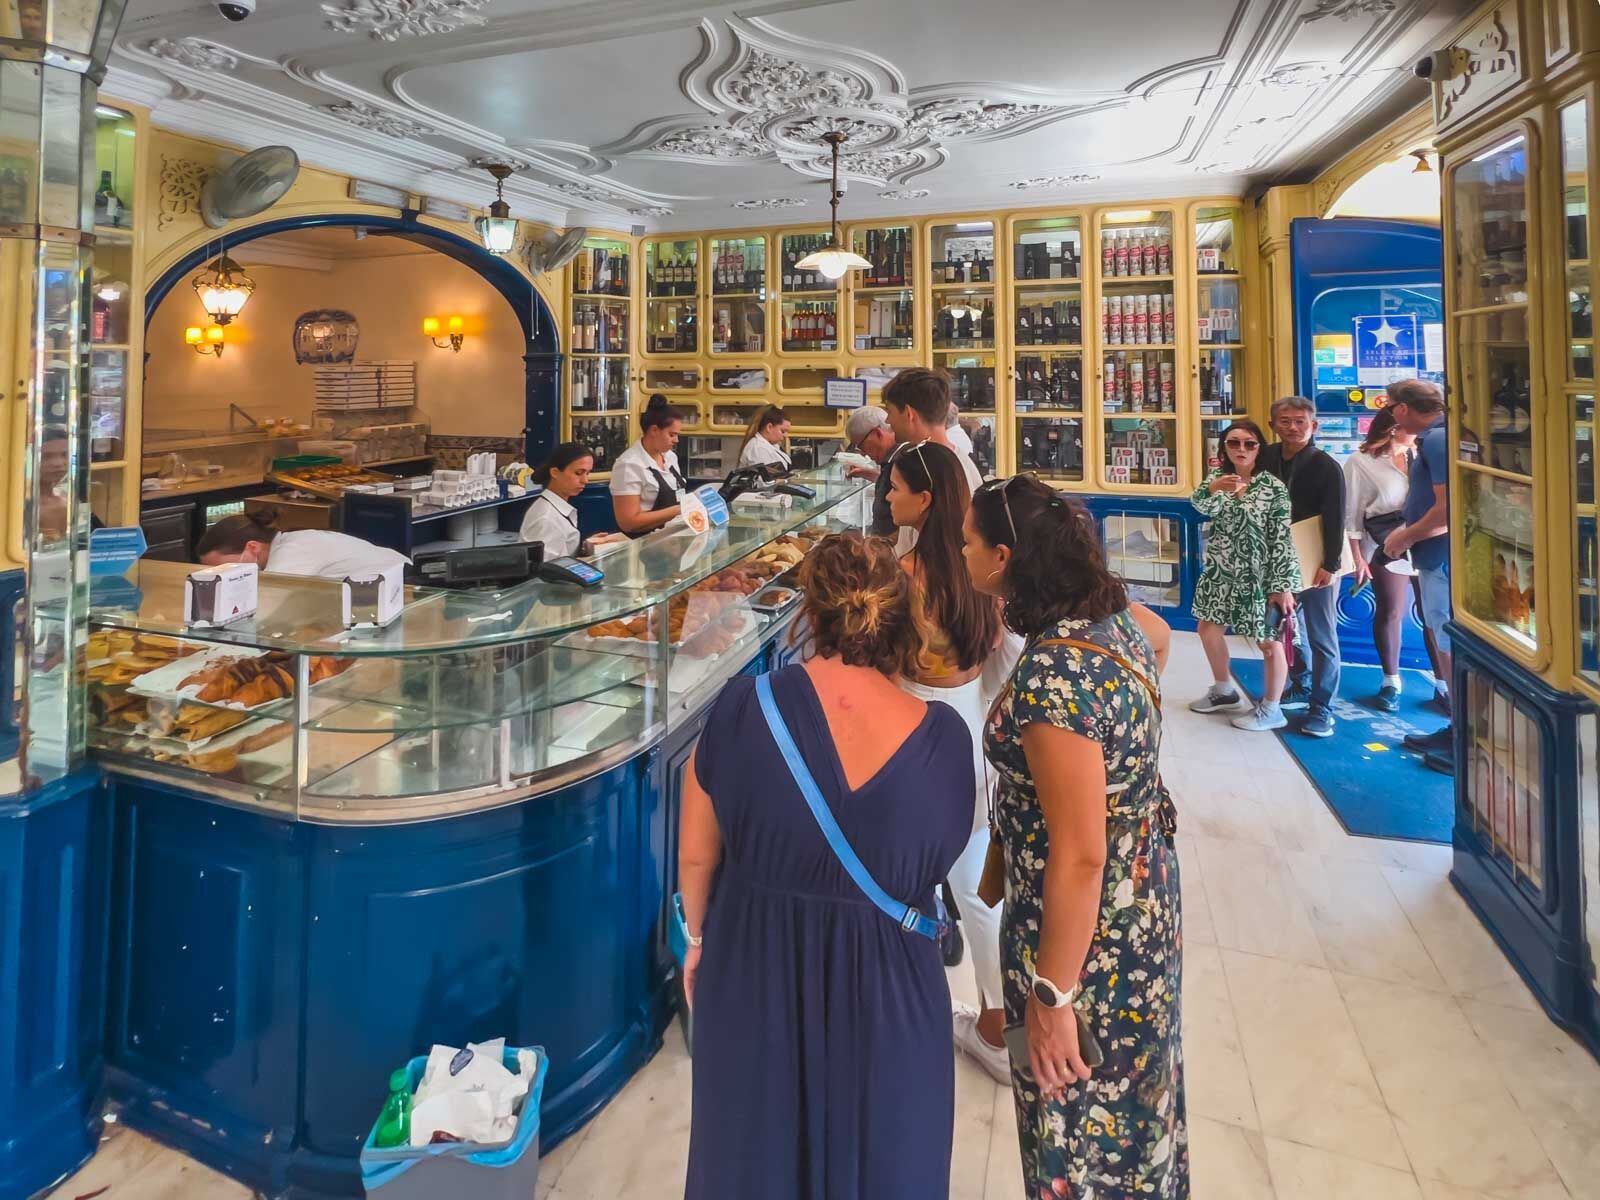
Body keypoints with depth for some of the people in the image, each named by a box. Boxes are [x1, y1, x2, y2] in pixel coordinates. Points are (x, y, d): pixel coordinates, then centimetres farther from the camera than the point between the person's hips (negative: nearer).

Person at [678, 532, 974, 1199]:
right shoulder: (942, 735, -17)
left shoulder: (743, 707, -18)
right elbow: (941, 859, -2)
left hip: (753, 971, 1)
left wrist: (700, 939, 10)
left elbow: (696, 855, -7)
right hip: (886, 986, 0)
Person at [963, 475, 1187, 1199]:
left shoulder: (1051, 678, -33)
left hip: (1087, 923, -9)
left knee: (1082, 1121, 14)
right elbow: (1159, 633, 22)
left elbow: (1079, 857, -29)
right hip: (1141, 897, 9)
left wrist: (1051, 996, -21)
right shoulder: (1114, 617, -5)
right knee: (1133, 1091, 29)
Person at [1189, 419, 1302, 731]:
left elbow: (1283, 539, -13)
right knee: (1208, 628, 14)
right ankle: (1224, 691, 35)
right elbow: (1202, 505, -19)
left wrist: (1283, 585, -17)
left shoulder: (1273, 486, -11)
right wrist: (1213, 488, -42)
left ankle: (1270, 710, 16)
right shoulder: (1218, 477, 2)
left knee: (1269, 641, 2)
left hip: (1257, 576, -5)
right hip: (1220, 572, 6)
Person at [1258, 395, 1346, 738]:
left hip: (1316, 563, -5)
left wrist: (1330, 565, -17)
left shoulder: (1326, 467, -11)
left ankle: (1322, 708, 6)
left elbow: (1336, 520, -13)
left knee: (1322, 636, 0)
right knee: (1291, 628, 16)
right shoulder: (1266, 458, 1)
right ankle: (1301, 687, 34)